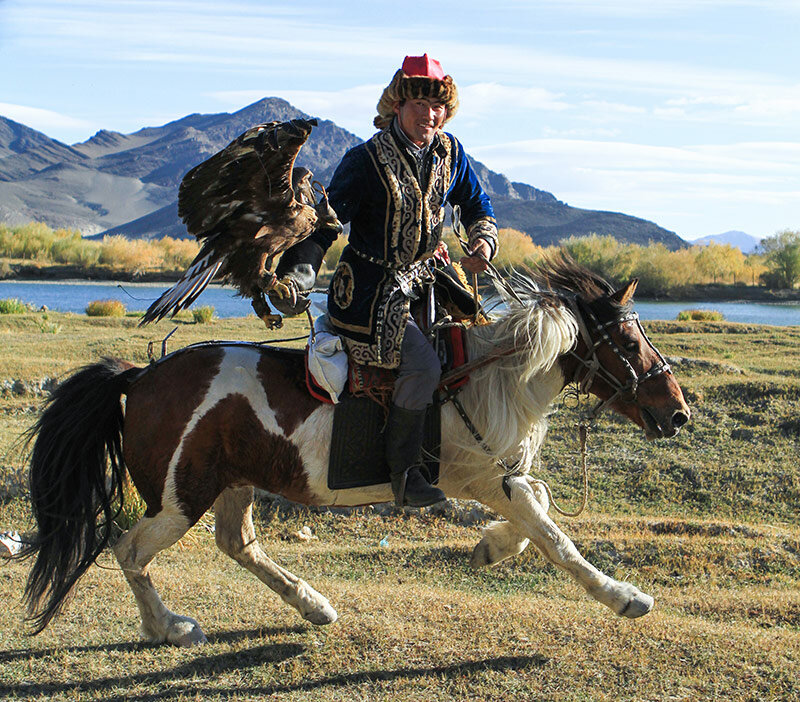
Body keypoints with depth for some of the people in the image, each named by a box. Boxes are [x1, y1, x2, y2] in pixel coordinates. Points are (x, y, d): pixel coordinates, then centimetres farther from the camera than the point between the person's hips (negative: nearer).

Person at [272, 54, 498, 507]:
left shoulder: (451, 153, 4)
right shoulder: (366, 162, -13)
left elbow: (478, 207, 20)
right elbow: (327, 222, -11)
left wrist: (484, 241, -2)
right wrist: (296, 276, -24)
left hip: (424, 278, 7)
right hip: (371, 291, -7)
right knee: (422, 363, -23)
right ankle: (404, 469, -9)